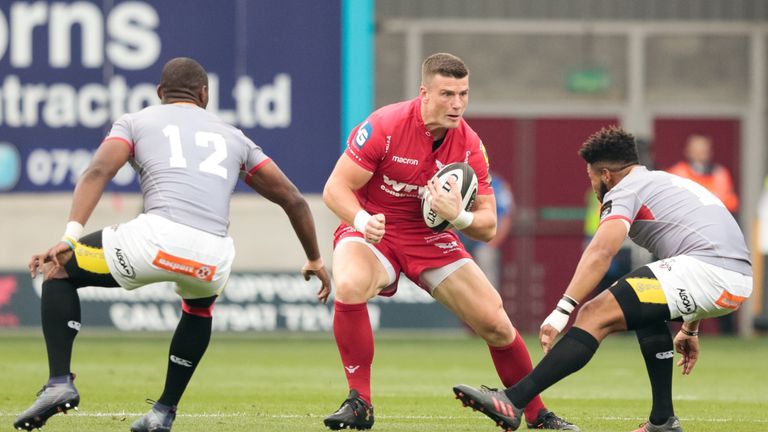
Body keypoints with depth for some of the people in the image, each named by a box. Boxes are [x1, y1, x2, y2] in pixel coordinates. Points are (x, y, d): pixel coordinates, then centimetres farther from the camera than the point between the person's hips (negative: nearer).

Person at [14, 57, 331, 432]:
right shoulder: (233, 138, 31)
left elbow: (98, 172, 3)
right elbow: (292, 199, 32)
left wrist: (71, 236, -7)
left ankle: (60, 380, 1)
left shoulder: (136, 121, 22)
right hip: (213, 258, 3)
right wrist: (314, 259, 44)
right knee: (199, 309, 39)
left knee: (58, 269, 19)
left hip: (156, 238, -3)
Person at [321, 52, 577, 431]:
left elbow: (487, 227, -7)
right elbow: (335, 189, -18)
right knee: (349, 286, -37)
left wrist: (457, 216, -30)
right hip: (374, 232, -3)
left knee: (495, 323, -5)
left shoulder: (469, 145, -10)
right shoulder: (384, 126, -21)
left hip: (431, 239, 3)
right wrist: (362, 220, -38)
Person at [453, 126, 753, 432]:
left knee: (596, 315, -11)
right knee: (645, 305, 34)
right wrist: (690, 329, 48)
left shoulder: (625, 189, 6)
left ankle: (512, 401, -23)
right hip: (741, 278, 9)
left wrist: (563, 310, -19)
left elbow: (601, 251, -12)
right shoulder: (670, 182, 34)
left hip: (704, 267, -9)